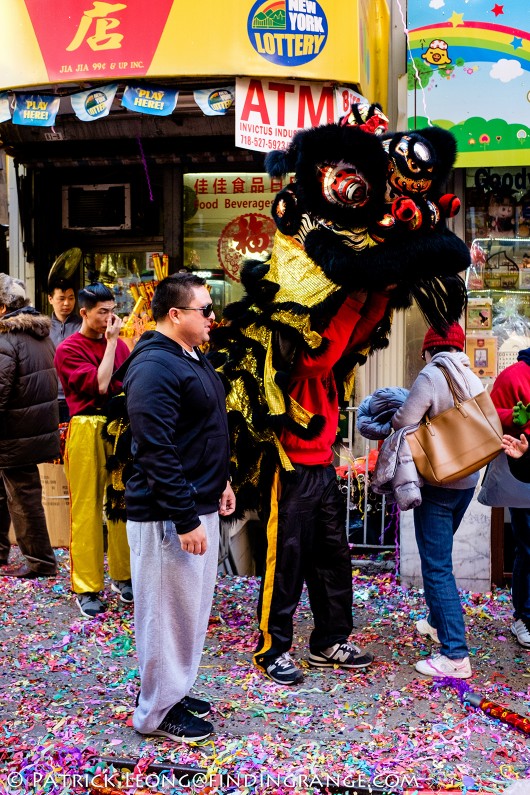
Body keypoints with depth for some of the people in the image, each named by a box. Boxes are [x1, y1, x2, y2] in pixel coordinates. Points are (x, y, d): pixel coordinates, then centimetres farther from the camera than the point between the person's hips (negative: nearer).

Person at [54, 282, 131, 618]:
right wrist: (110, 342, -11)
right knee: (87, 509, 2)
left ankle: (123, 575, 24)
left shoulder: (119, 344, 11)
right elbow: (99, 385, -15)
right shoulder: (69, 350, -4)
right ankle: (87, 587, 12)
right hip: (88, 429, -4)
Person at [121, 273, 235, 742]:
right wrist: (185, 520, -24)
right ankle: (157, 711, 19)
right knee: (168, 611, 3)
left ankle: (177, 691, 35)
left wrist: (220, 481, 18)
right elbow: (157, 452, -25)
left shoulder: (193, 359, 12)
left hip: (199, 506, 10)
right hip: (168, 515, -10)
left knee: (193, 607, 19)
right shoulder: (154, 367, -20)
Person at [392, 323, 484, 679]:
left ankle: (456, 655, -5)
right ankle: (437, 622, 40)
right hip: (468, 480, 8)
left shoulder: (431, 376, -16)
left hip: (438, 483, -8)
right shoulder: (473, 379, 5)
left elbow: (403, 422, -19)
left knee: (437, 566, -4)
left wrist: (391, 414, 2)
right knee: (439, 556, 25)